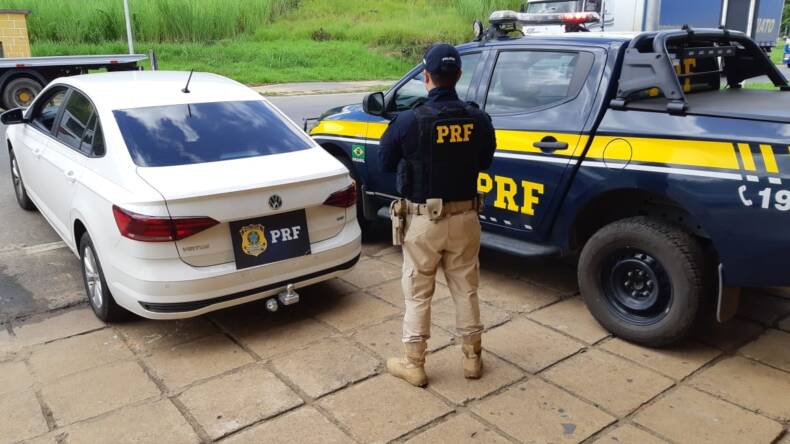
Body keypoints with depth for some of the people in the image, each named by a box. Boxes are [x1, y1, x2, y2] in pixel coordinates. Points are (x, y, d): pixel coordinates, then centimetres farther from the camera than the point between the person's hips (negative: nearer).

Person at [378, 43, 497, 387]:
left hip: (423, 219, -3)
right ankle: (472, 358, 30)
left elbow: (385, 162, -3)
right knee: (465, 289, 17)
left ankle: (414, 364, 21)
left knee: (418, 294, 10)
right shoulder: (478, 119, -6)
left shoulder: (409, 120, -17)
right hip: (464, 216, 3)